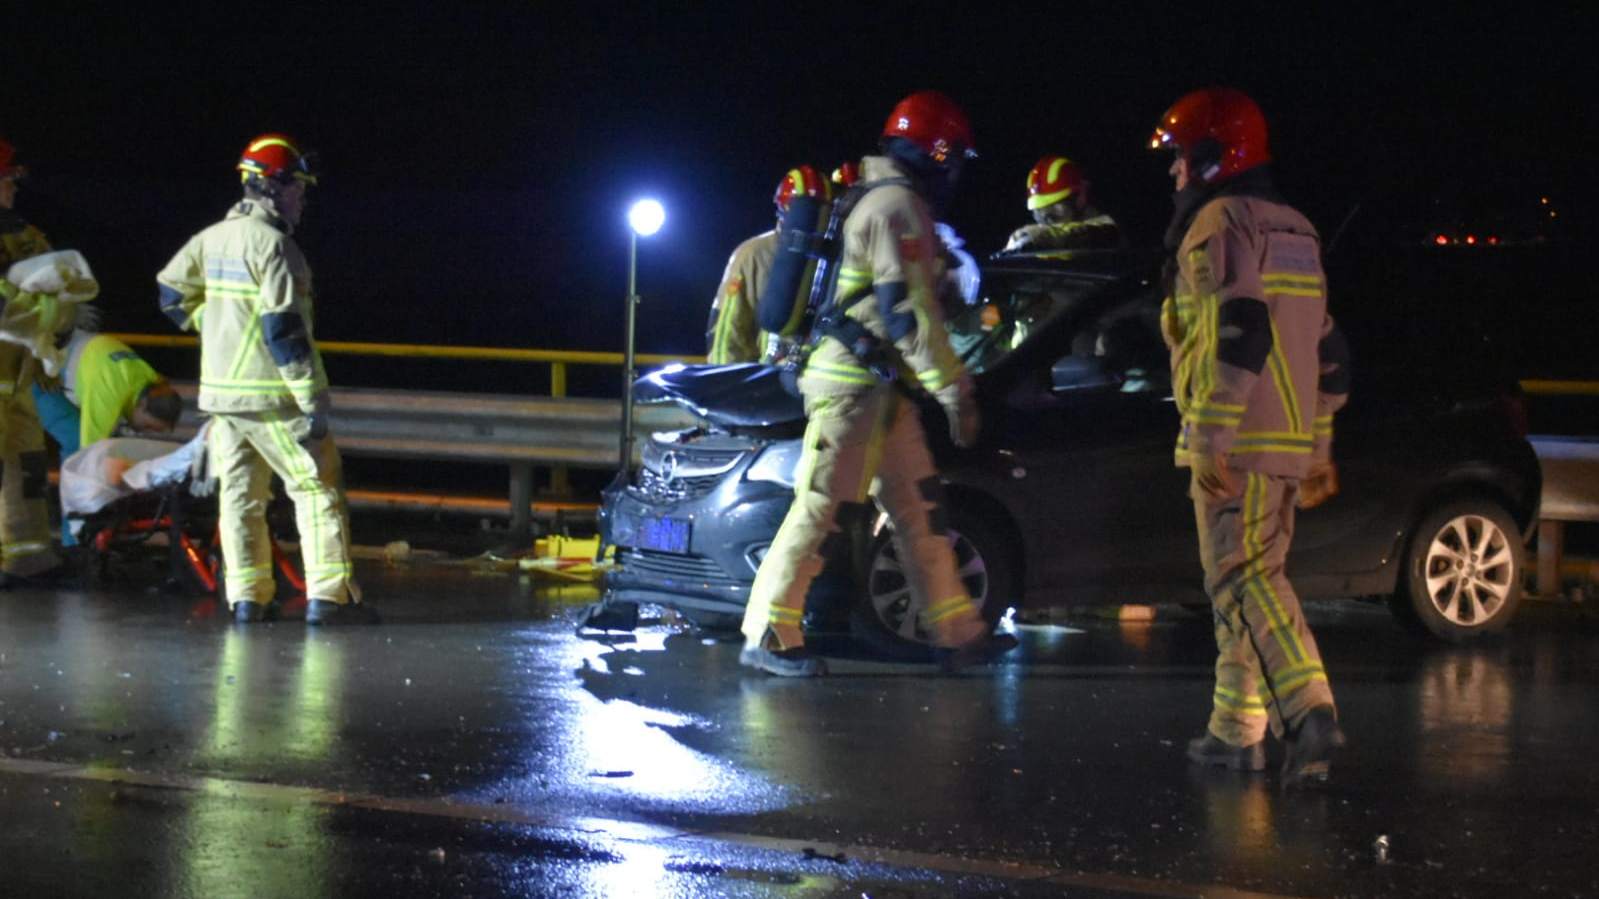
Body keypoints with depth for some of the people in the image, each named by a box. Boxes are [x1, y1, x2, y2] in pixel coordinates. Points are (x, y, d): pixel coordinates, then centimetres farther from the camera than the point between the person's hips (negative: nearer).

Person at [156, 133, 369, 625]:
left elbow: (173, 291, 21)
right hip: (270, 396, -8)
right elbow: (284, 327, -21)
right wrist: (313, 400, -20)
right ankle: (328, 595, -7)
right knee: (317, 487, -2)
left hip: (220, 391, 8)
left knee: (240, 493, 11)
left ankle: (246, 598, 10)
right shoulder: (273, 244, -16)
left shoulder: (214, 238, 9)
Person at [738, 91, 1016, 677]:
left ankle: (958, 633, 13)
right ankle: (767, 637, -6)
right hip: (856, 381, -11)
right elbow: (909, 310, -20)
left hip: (880, 385, 11)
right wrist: (954, 391, -19)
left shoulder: (881, 199, 19)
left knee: (918, 506, 10)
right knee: (824, 507, -9)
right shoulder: (899, 206, -14)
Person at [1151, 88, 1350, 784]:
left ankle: (1308, 708, -26)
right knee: (1247, 580, 14)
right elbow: (1328, 352, 23)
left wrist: (1212, 442, -21)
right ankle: (1237, 731, 17)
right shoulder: (1293, 230, 21)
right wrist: (1319, 449, 26)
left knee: (1244, 581, -12)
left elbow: (1239, 336, -20)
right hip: (1289, 443, 9)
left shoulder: (1219, 224, -8)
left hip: (1237, 443, -9)